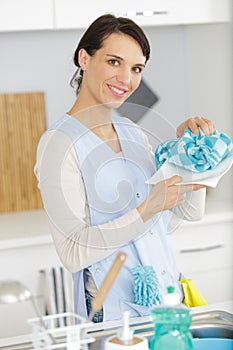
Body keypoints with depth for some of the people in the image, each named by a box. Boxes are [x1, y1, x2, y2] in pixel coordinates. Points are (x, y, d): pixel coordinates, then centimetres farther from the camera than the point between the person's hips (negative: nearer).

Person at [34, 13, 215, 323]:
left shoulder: (132, 132, 7)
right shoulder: (58, 144, -15)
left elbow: (190, 210, 8)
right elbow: (73, 254, -21)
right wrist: (147, 210, -27)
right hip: (112, 311, -7)